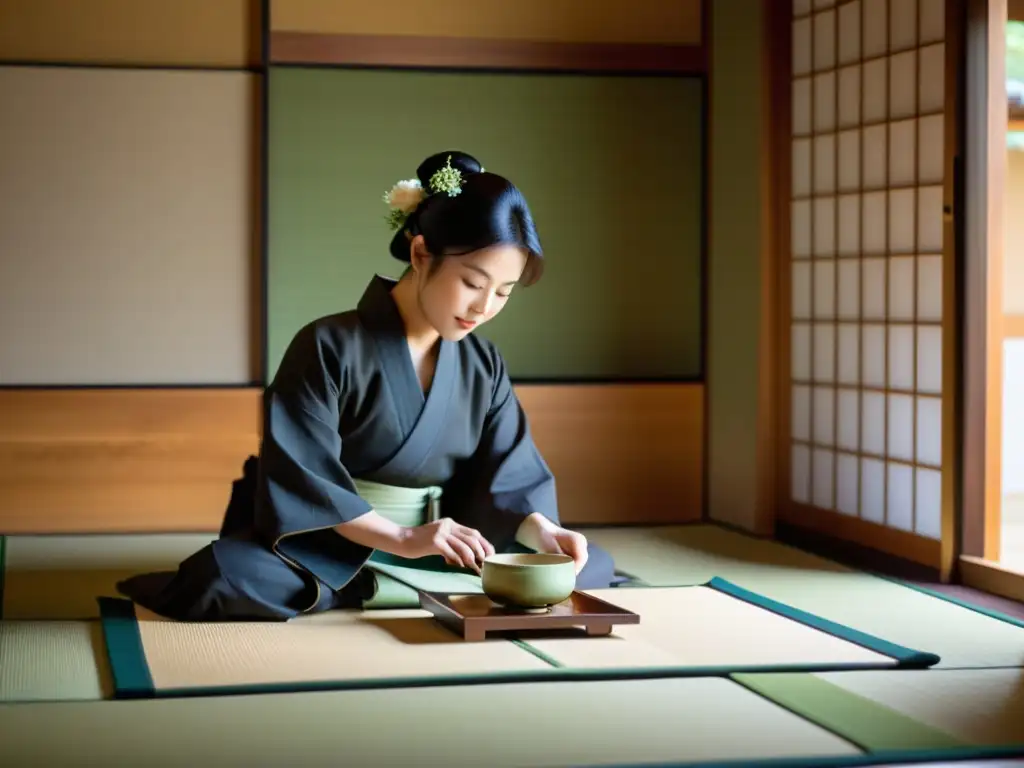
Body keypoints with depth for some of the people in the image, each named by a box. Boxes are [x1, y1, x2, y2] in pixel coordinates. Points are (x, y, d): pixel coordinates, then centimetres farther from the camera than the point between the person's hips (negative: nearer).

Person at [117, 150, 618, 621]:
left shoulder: (484, 367, 5)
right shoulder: (329, 348, -12)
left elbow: (507, 478, 2)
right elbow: (302, 480, -18)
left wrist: (541, 531, -20)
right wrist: (401, 539, -27)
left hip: (442, 554, 6)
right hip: (326, 549, -6)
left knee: (591, 565, -10)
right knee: (229, 576, -36)